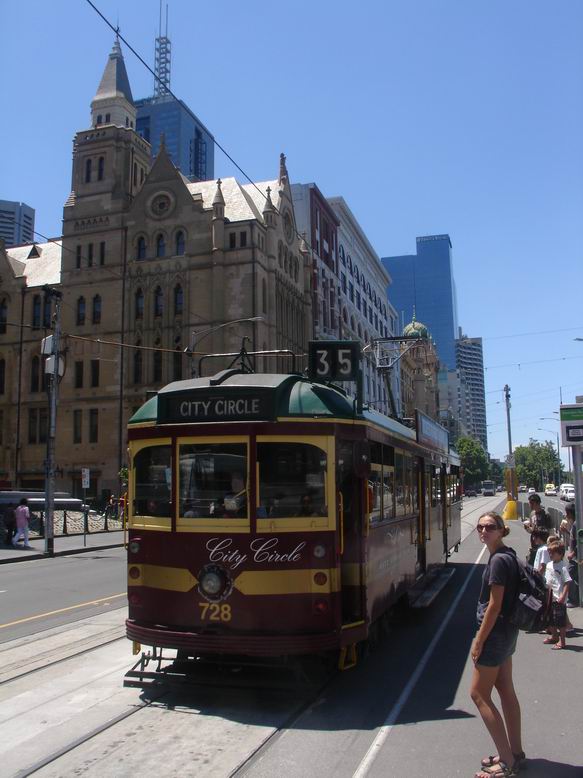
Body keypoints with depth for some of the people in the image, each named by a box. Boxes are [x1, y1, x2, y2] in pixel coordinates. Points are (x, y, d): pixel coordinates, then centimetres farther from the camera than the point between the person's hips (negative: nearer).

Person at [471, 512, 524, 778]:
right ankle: (515, 753, 27)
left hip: (496, 632, -10)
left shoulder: (499, 560, -22)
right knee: (506, 690, 17)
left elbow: (494, 605, -22)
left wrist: (479, 641, -16)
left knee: (479, 694, 0)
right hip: (506, 631, 10)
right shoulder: (507, 556, 8)